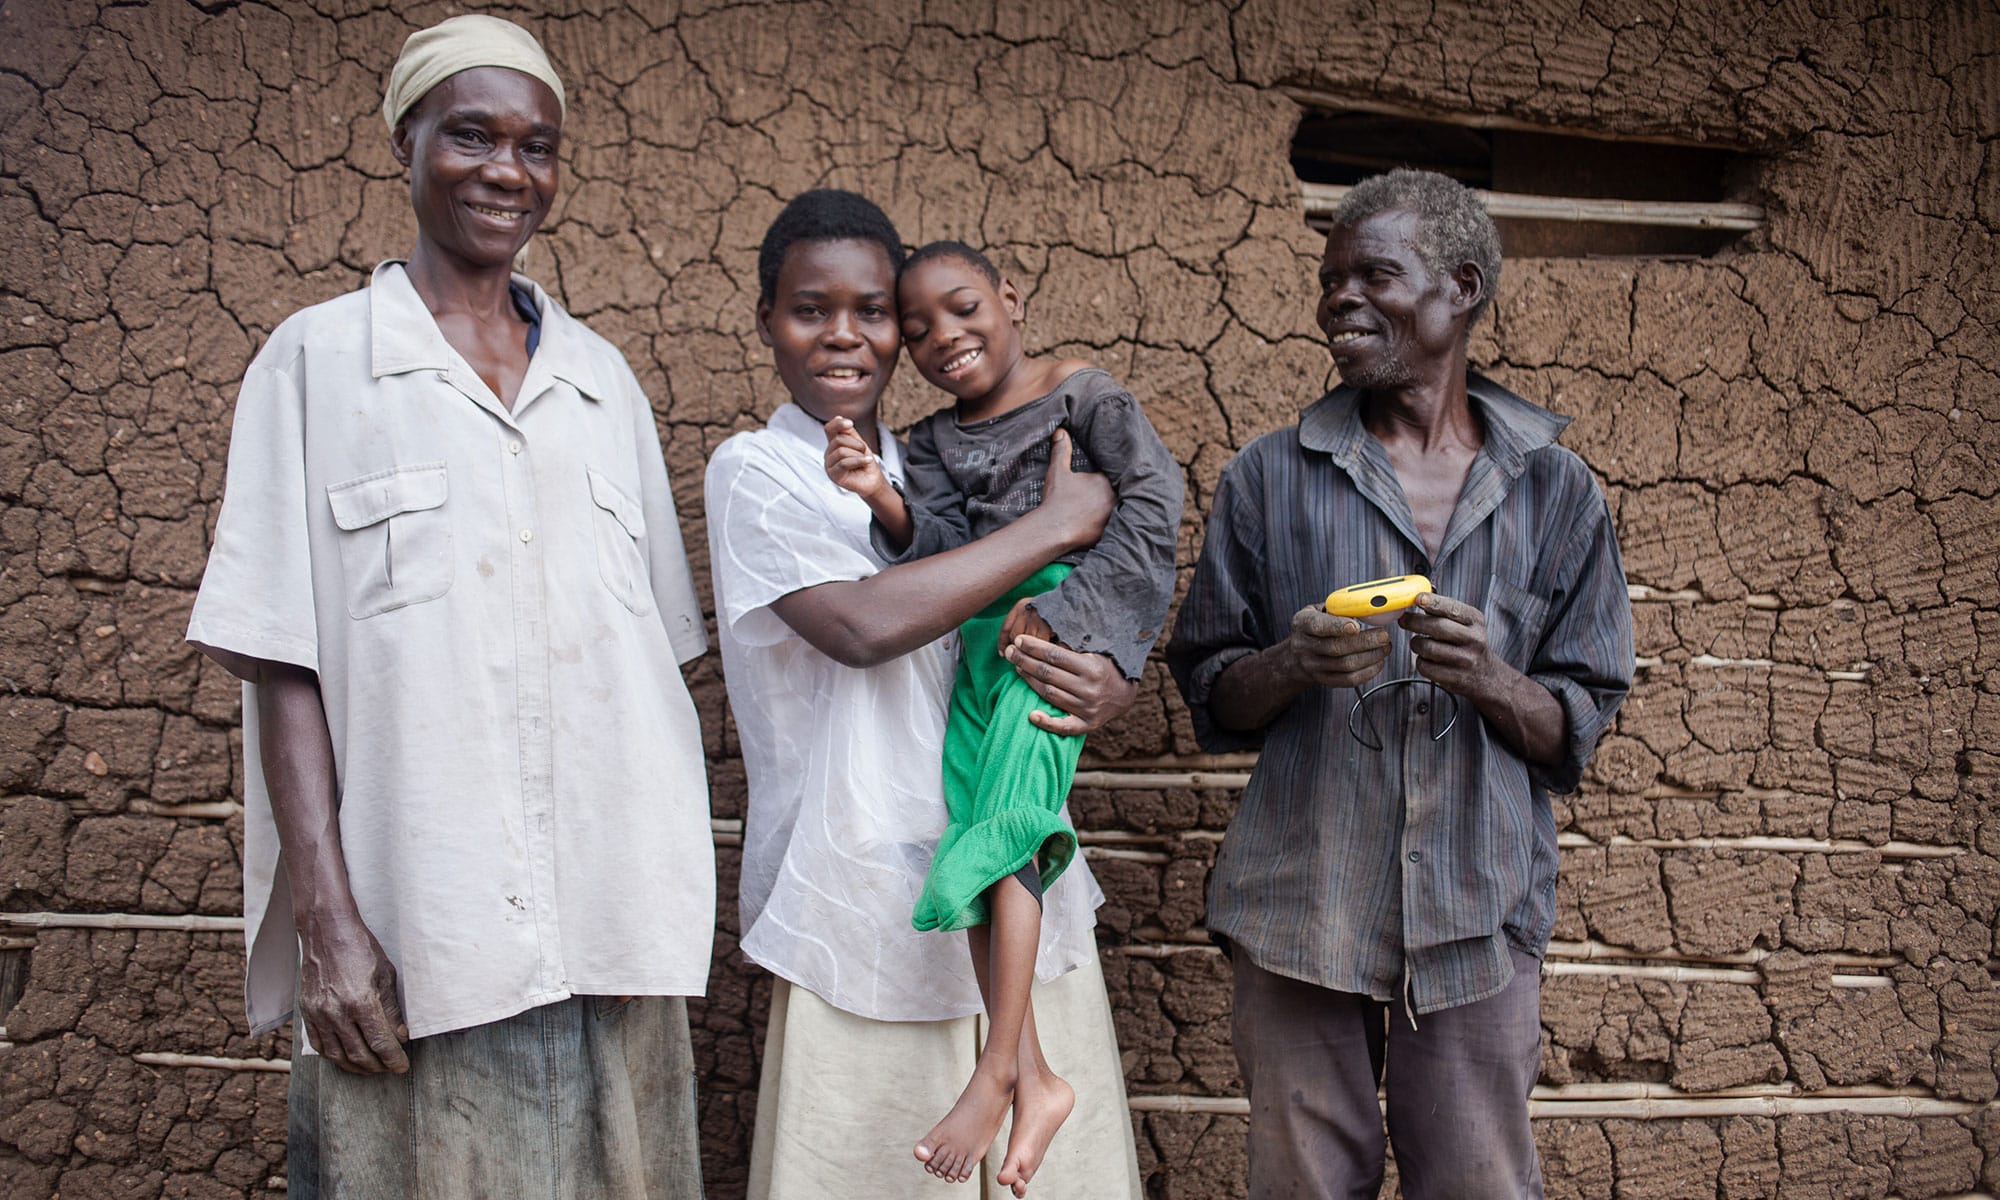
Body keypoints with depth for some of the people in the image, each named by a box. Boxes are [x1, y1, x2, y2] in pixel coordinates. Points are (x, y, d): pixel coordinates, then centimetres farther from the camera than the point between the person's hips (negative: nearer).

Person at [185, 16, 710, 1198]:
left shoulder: (604, 378, 14)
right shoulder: (318, 360, 3)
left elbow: (660, 648, 13)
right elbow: (282, 664, -2)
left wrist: (675, 884, 6)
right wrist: (325, 919, -9)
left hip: (613, 930, 4)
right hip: (417, 938, -3)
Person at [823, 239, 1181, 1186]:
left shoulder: (1081, 393, 0)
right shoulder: (934, 441, 17)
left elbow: (1152, 501, -9)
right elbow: (938, 544, 4)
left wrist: (1062, 608, -15)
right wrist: (883, 499, -17)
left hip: (1065, 623, -6)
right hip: (980, 638, 6)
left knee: (1004, 824, -17)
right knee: (983, 845, -1)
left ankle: (999, 1068, -13)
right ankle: (1034, 1081, 3)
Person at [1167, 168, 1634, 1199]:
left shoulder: (1555, 491, 5)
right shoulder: (1270, 478, 6)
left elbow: (1574, 734, 6)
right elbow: (1209, 697, 8)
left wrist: (1487, 679, -15)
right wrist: (1291, 665, -13)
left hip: (1475, 918, 0)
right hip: (1301, 908, 0)